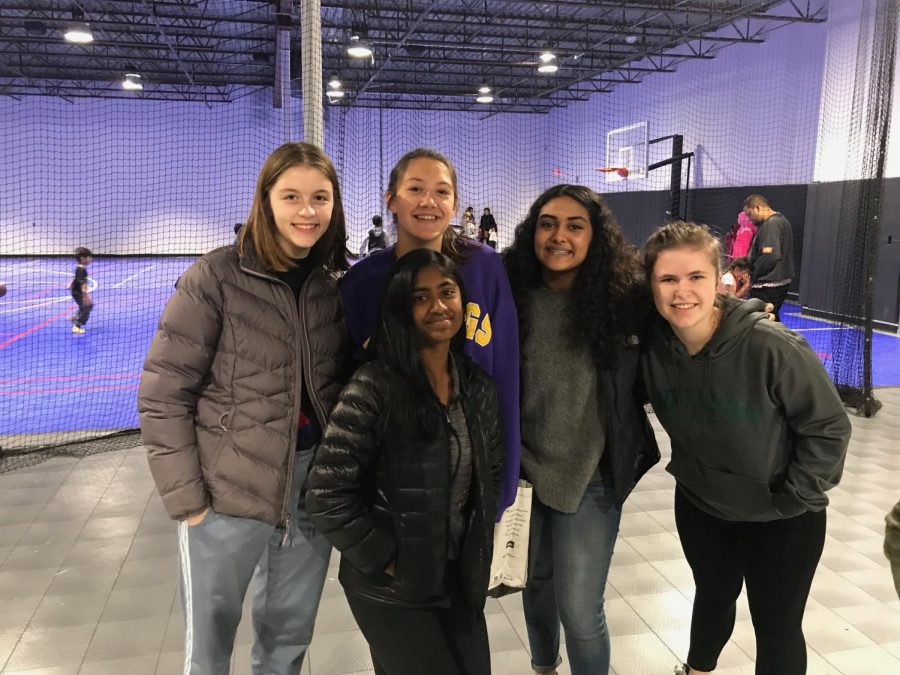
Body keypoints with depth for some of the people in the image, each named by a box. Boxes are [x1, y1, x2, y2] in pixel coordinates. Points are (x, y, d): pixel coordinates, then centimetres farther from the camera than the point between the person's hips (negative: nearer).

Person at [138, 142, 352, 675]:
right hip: (226, 492, -3)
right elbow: (163, 395, -11)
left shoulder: (338, 282, 1)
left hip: (316, 487, 4)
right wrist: (186, 497, -12)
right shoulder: (218, 275, -12)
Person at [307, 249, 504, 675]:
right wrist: (388, 561, -15)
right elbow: (327, 497, -21)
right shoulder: (373, 388, -20)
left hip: (461, 581, 6)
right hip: (390, 590, -5)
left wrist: (477, 547, 8)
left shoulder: (478, 387, 0)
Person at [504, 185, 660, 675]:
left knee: (580, 610, 2)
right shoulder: (510, 295, -7)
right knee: (536, 581, 23)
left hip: (589, 479, -2)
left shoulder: (625, 299, -11)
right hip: (523, 470, 3)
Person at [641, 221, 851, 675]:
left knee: (777, 627, 12)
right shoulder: (653, 348, -17)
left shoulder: (773, 347, -29)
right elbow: (640, 410, 3)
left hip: (782, 518, -4)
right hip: (699, 505, 4)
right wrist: (686, 471, 1)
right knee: (713, 595, 27)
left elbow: (829, 428, -18)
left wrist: (793, 498, -16)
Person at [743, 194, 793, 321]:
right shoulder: (779, 220, 16)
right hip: (779, 281, 10)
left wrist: (752, 275, -13)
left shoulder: (771, 223, -16)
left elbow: (769, 256, -25)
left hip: (768, 284, -10)